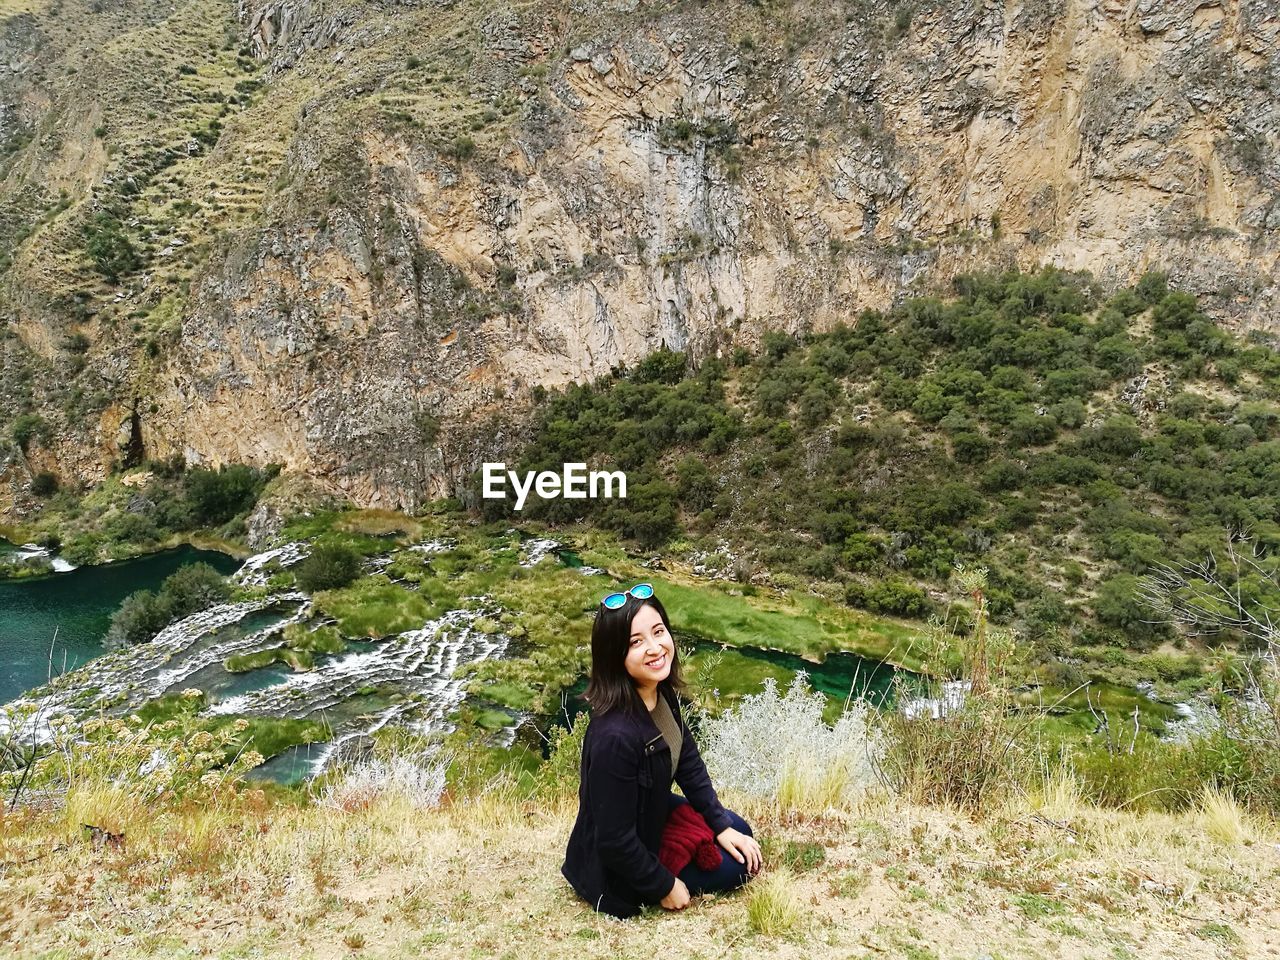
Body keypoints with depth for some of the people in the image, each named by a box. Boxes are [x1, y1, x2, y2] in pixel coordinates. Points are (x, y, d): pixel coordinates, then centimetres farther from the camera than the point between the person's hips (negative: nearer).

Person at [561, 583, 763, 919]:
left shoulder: (662, 692, -13)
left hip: (651, 814, 8)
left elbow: (689, 762, 3)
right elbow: (615, 841, -29)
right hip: (620, 869, -8)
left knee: (739, 833, 20)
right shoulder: (615, 736, -38)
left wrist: (721, 825, 4)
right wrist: (665, 886, -16)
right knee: (735, 865, 1)